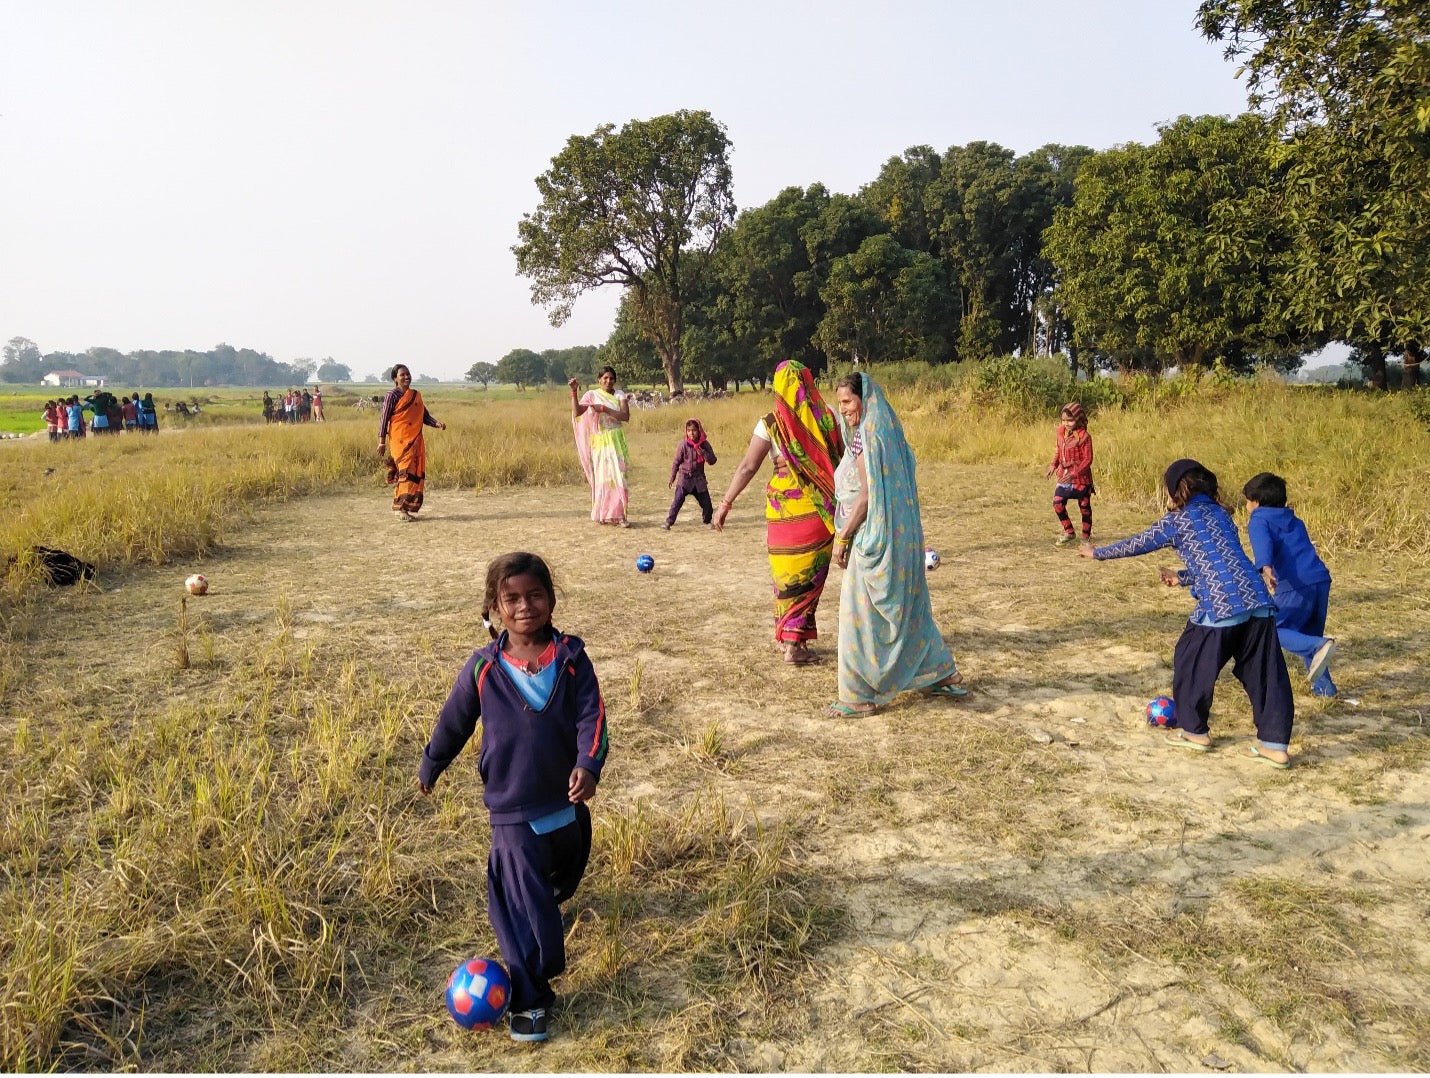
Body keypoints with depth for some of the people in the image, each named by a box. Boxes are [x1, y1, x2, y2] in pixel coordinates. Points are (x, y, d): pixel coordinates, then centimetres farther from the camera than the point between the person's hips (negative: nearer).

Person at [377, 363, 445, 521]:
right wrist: (382, 442, -9)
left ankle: (410, 508, 13)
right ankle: (401, 508, -9)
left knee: (417, 473, 5)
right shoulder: (392, 395, -3)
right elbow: (384, 418, -4)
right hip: (400, 440, -6)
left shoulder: (416, 395, 14)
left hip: (416, 441, 6)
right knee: (405, 472, -13)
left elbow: (425, 416, 15)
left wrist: (437, 424, -5)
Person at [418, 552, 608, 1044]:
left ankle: (548, 899, 59)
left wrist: (588, 764, -28)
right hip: (513, 809, -3)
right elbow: (455, 720, 4)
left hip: (568, 800, 3)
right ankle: (529, 998, 7)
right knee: (525, 909, -5)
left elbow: (591, 715, -12)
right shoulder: (483, 668, -9)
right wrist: (430, 767, 16)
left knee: (563, 879, 27)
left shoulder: (570, 658, -8)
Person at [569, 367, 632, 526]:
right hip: (600, 441, -1)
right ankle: (603, 515, 13)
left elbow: (625, 416, -10)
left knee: (618, 476, -3)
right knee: (602, 476, 2)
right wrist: (574, 392, -21)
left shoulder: (619, 395, 4)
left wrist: (604, 409, -17)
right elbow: (576, 413, -12)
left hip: (616, 440, 1)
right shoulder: (592, 395, 0)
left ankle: (619, 515, -1)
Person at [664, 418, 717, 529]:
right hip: (685, 477, -2)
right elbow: (676, 462, -1)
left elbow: (712, 460, -2)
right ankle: (668, 522, -7)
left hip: (699, 478, 2)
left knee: (706, 502, 5)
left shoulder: (704, 444, -1)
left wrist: (703, 452, -19)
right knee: (678, 501, -12)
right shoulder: (683, 444, -7)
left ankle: (707, 521, 26)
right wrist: (672, 478, -1)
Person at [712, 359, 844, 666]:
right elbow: (841, 459, 4)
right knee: (811, 574, 8)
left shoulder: (771, 424, -6)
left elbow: (747, 467, -10)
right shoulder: (826, 417, 0)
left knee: (789, 573, 13)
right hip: (821, 507, 1)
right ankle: (795, 643, 10)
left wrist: (725, 503, -5)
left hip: (785, 508, -1)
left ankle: (789, 638, 17)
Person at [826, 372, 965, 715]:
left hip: (874, 537, -10)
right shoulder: (888, 432, 13)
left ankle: (862, 694, 6)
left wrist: (842, 537, -15)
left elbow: (867, 494, -20)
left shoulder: (866, 436, -15)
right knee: (907, 607, 18)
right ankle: (942, 673, 27)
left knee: (862, 614, -1)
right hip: (901, 534, 10)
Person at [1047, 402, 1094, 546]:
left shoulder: (1084, 436, -18)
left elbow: (1088, 459, -17)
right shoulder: (1062, 433, 0)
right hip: (1064, 476, 5)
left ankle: (1086, 537, 22)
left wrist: (1074, 473, -28)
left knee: (1084, 507, 8)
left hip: (1081, 478, -5)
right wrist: (1054, 464, -1)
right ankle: (1068, 532, 17)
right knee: (1058, 503, -2)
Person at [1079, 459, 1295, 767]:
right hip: (1258, 602, 6)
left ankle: (1194, 731, 25)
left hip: (1220, 606, -6)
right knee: (1264, 673, 10)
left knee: (1191, 663, 14)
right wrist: (1182, 577, 32)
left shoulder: (1177, 521, 5)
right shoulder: (1221, 514, 23)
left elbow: (1137, 544, 15)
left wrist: (1097, 552, 29)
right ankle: (1275, 744, 13)